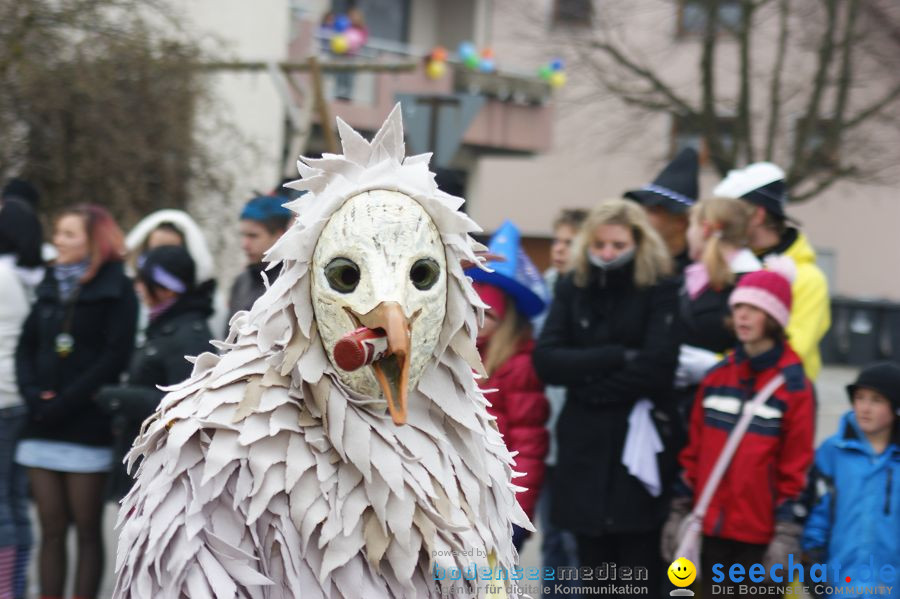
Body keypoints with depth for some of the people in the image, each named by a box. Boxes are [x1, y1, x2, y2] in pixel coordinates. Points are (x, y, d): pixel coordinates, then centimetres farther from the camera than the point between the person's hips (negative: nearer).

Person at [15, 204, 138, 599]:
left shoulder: (116, 289, -3)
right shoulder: (51, 285, 15)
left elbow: (115, 357, -11)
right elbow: (26, 346, 14)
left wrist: (64, 402, -15)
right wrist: (34, 395, -4)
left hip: (87, 428, -5)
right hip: (42, 427, 5)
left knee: (87, 530, 0)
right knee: (51, 529, 6)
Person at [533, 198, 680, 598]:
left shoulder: (661, 291, -3)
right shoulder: (572, 288, 9)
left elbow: (657, 369, -16)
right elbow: (546, 360, -4)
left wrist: (588, 380, -7)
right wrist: (616, 356, -12)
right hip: (583, 449, 4)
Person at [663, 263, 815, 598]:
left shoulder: (793, 384, -6)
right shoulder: (716, 376, 8)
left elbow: (796, 466, -7)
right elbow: (694, 450, 11)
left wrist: (787, 532, -11)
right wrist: (679, 512, 9)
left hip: (760, 534, -5)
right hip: (711, 527, 5)